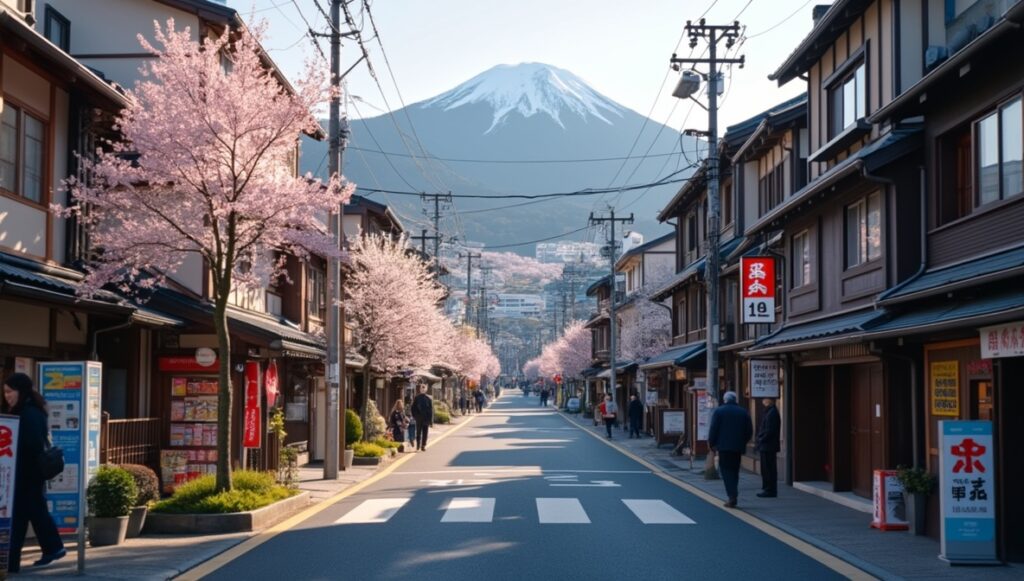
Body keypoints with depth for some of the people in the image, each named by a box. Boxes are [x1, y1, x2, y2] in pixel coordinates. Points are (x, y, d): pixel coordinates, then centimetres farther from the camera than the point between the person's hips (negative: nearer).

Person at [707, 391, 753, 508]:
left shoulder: (719, 411, -4)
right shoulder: (743, 412, 6)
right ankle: (733, 496, 13)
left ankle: (732, 496, -16)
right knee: (734, 470, 13)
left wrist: (711, 444, 4)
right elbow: (749, 430, 7)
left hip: (724, 446, -3)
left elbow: (713, 429, -7)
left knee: (726, 471, -1)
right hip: (738, 447, 3)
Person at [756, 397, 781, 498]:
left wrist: (761, 440, -14)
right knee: (766, 469, 14)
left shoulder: (772, 412, -16)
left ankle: (770, 490, -4)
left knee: (768, 469, -7)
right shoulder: (769, 411, 17)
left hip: (768, 446, -11)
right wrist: (760, 440, 13)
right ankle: (767, 489, 19)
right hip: (766, 446, 11)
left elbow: (770, 430, -21)